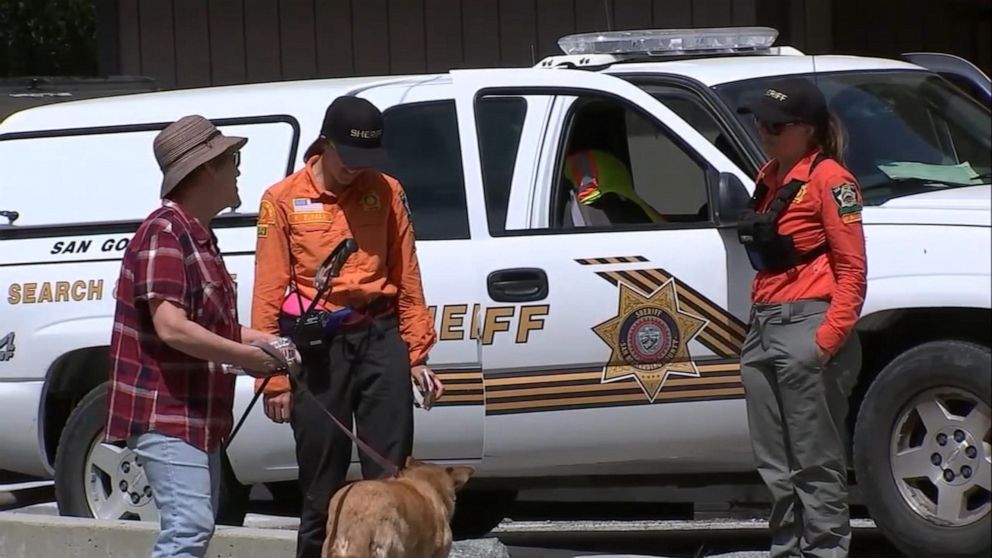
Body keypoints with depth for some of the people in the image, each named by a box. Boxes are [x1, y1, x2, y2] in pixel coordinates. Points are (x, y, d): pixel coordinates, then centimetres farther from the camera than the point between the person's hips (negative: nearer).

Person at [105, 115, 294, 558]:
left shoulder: (197, 236, 17)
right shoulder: (165, 234, -15)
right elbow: (172, 329, -25)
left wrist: (263, 341, 14)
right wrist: (249, 357, -18)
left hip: (197, 415, 11)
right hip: (167, 414, -11)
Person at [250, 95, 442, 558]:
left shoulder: (386, 193, 8)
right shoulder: (284, 200, 1)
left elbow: (407, 278, 10)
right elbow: (269, 292, -1)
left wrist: (416, 354, 7)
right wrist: (274, 376, -5)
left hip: (381, 338, 2)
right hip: (318, 345, -2)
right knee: (322, 489, 4)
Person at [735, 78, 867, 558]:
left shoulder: (828, 180, -7)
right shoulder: (771, 177, 19)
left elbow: (852, 267, -11)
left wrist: (830, 337, -19)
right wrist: (757, 321, 13)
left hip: (805, 326, -9)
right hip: (763, 329, 9)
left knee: (816, 464, -6)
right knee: (776, 465, 11)